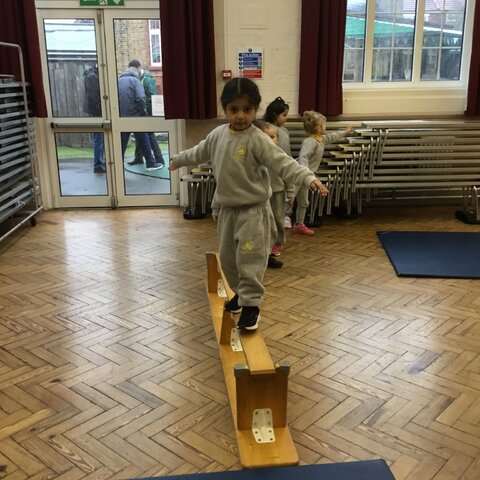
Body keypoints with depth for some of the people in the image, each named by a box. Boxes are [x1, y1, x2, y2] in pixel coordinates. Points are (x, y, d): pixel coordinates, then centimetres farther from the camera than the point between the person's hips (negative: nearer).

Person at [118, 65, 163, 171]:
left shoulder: (118, 81, 10)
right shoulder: (134, 80, -4)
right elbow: (140, 98, -18)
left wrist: (118, 112, 15)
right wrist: (143, 111, -4)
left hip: (121, 118, 4)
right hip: (135, 116, -4)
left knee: (121, 143, 10)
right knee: (143, 141, 10)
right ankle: (151, 163, 17)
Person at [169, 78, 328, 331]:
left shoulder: (258, 140, -16)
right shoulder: (218, 134, 4)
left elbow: (284, 163, -24)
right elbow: (199, 152, 23)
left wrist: (309, 178, -39)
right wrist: (177, 160, 37)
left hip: (253, 209, -7)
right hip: (227, 208, 7)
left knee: (250, 258, -9)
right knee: (227, 257, 16)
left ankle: (251, 305, 2)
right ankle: (241, 293, 35)